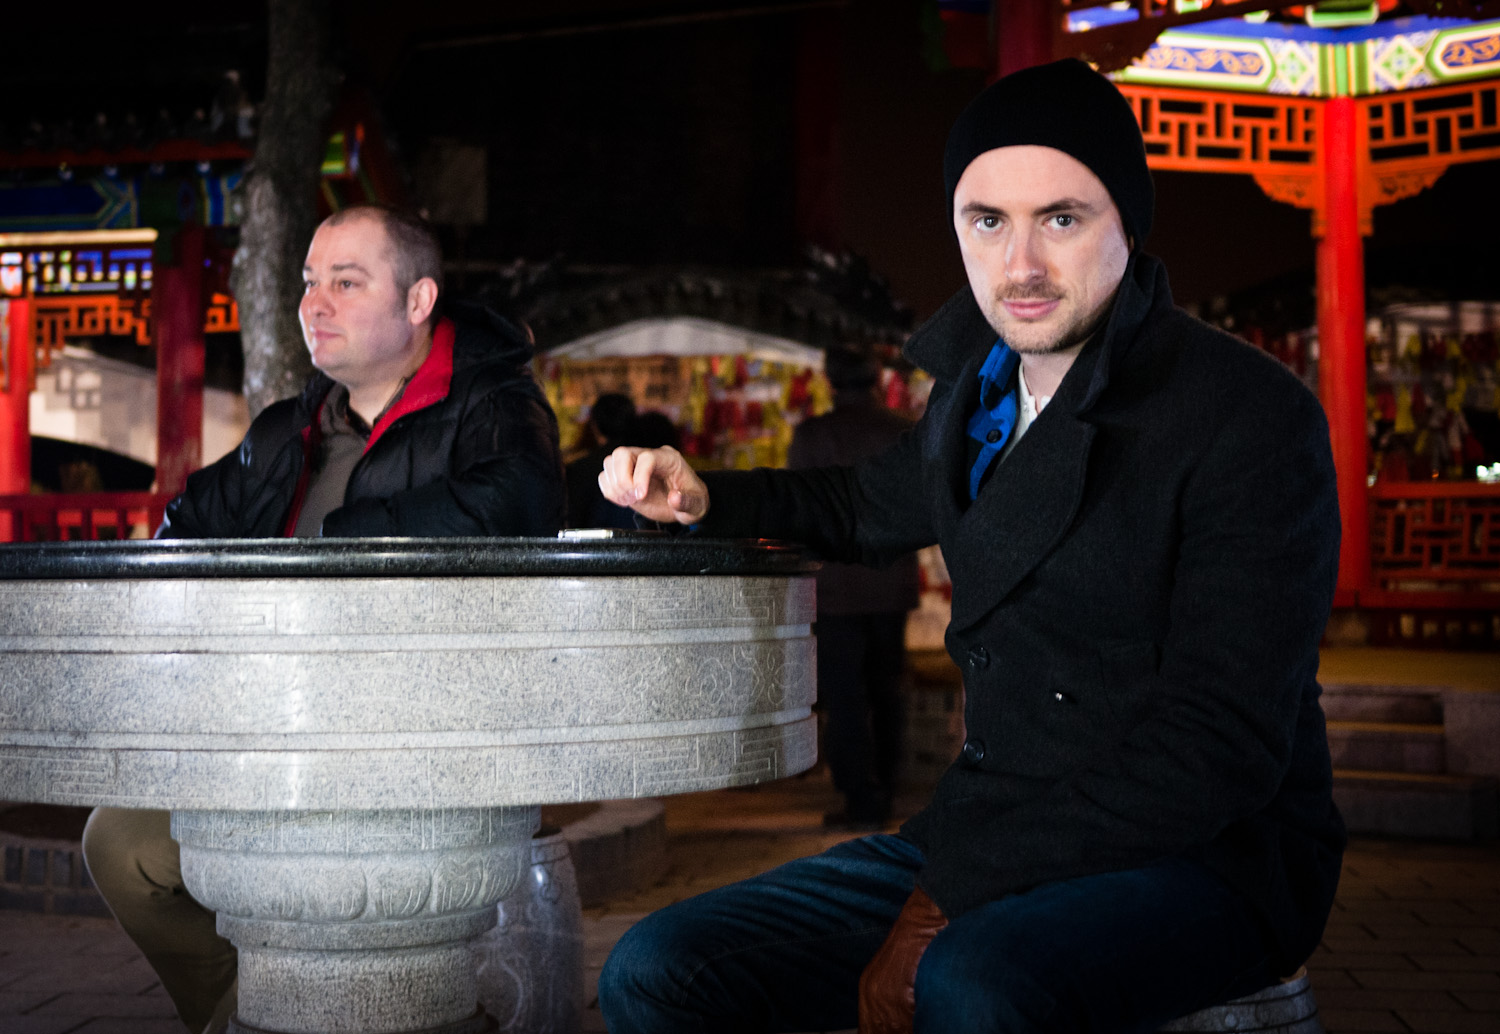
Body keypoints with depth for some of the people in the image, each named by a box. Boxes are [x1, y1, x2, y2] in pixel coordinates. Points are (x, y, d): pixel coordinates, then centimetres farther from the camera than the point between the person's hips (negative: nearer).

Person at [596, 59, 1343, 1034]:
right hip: (993, 838, 7)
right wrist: (701, 497, 14)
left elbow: (1219, 748, -20)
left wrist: (956, 896, -22)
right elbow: (872, 504, 32)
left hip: (1210, 857, -6)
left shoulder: (1250, 416, -14)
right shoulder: (981, 388, 9)